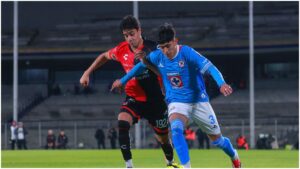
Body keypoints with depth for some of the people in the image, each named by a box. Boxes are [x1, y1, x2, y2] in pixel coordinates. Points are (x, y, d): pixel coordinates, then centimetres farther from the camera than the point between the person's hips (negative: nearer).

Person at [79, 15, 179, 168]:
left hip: (154, 100, -2)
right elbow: (104, 56, 15)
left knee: (163, 137, 11)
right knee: (122, 124, -27)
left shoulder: (152, 48, -16)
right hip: (133, 99, 2)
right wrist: (87, 73, 11)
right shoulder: (121, 50, -5)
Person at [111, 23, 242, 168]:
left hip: (198, 101, -2)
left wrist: (222, 84, -46)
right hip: (177, 103, 2)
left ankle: (234, 157, 43)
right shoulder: (157, 56, -8)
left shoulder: (187, 53, -20)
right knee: (176, 129, -31)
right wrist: (123, 81, 20)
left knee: (216, 138, 11)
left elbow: (210, 68, -29)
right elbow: (141, 66, 12)